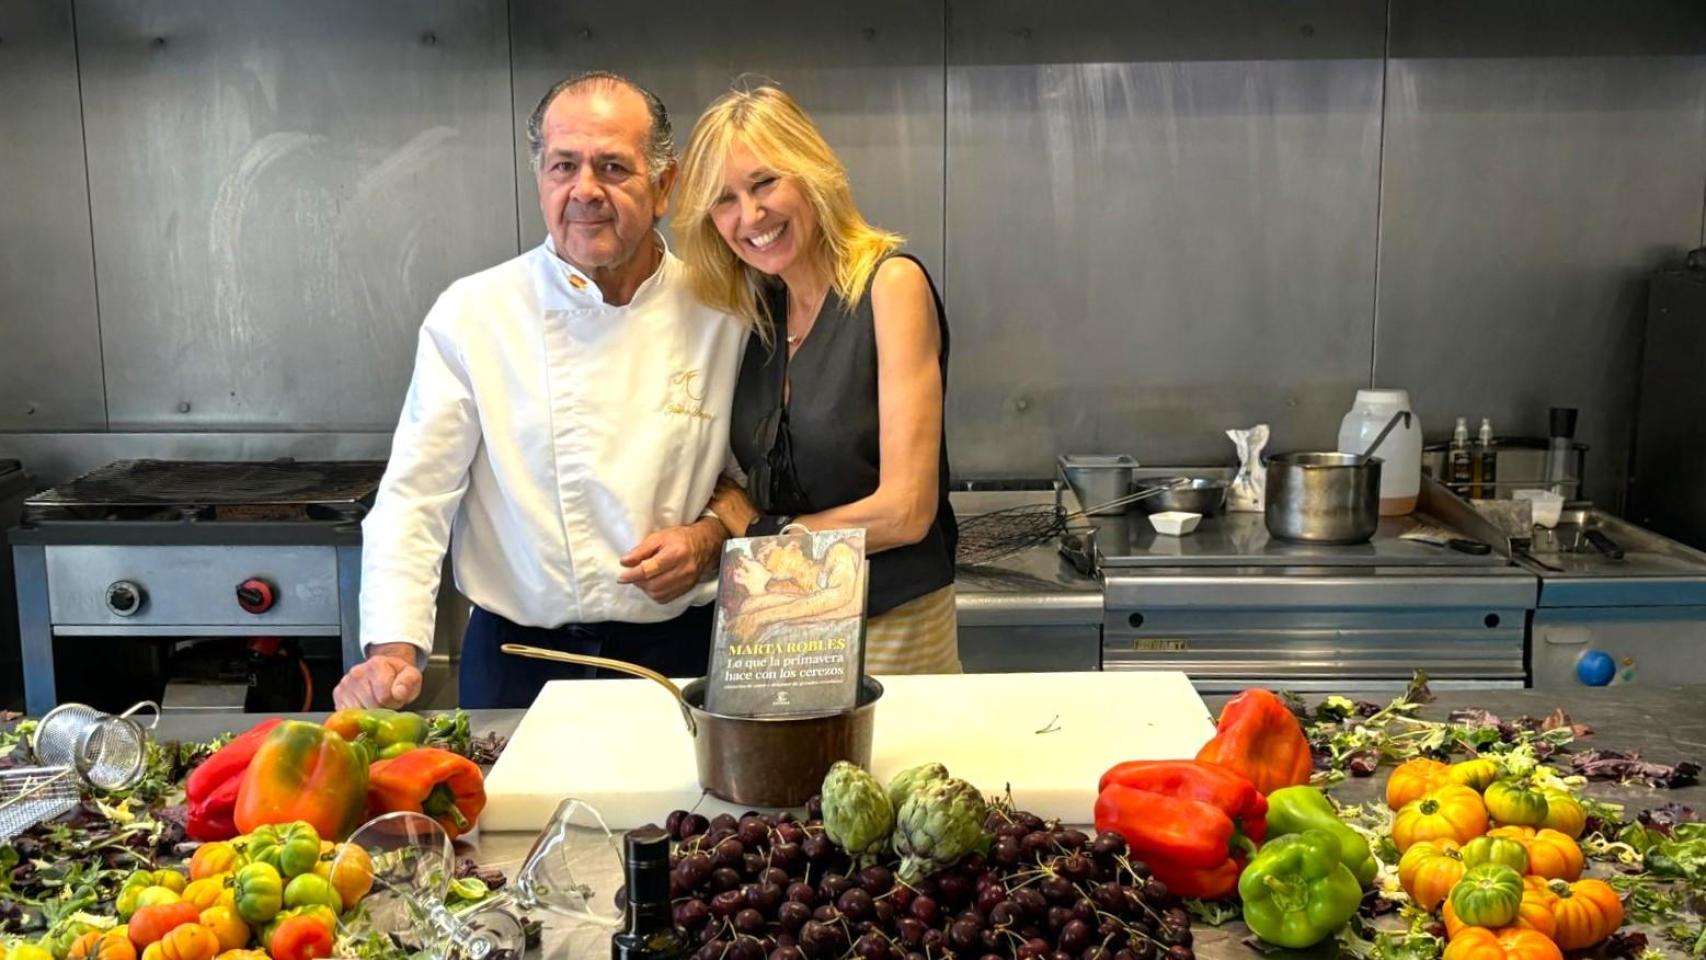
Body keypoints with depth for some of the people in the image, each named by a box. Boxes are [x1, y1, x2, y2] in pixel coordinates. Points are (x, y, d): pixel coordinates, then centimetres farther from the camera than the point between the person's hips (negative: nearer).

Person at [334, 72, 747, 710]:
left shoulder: (718, 313, 3)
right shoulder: (472, 315, -1)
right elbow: (414, 496, -3)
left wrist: (712, 537, -6)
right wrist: (393, 650, -15)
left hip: (681, 657, 1)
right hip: (518, 663, 0)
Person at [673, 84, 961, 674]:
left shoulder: (891, 284, -13)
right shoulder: (759, 310, 6)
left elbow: (904, 511, -17)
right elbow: (751, 486, 11)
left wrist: (759, 533, -6)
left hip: (895, 630, -5)